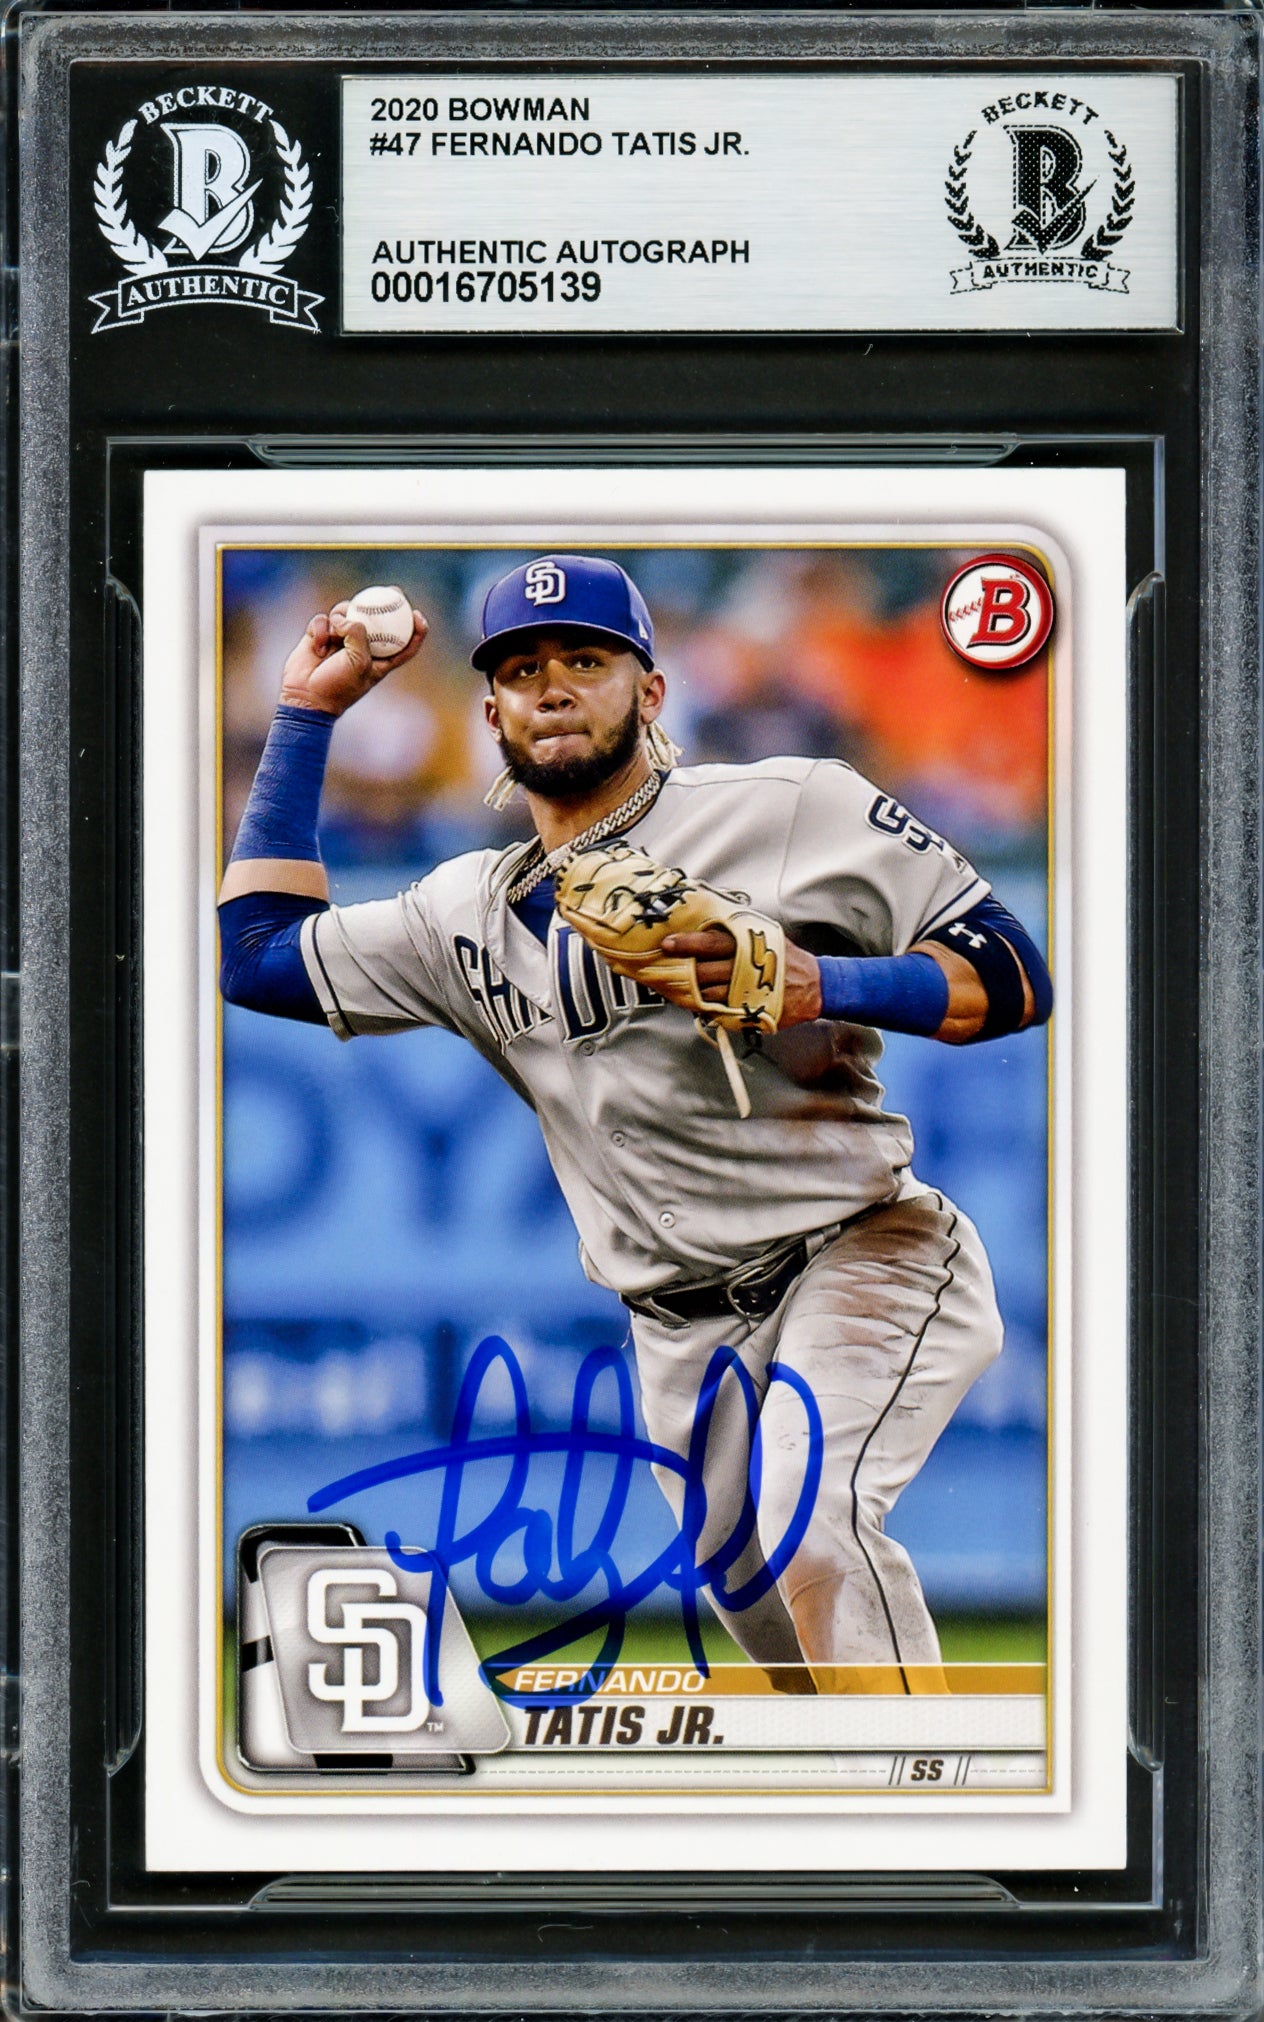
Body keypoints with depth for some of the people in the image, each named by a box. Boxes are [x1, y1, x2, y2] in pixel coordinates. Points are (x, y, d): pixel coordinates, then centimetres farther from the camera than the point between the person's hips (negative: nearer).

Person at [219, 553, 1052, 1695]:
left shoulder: (794, 809, -3)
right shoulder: (470, 914, 13)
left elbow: (1015, 977, -6)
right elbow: (257, 953, 16)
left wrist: (820, 987, -23)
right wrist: (307, 714, 16)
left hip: (866, 1254, -6)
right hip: (684, 1336, 6)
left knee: (812, 1526, -30)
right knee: (765, 1606, 7)